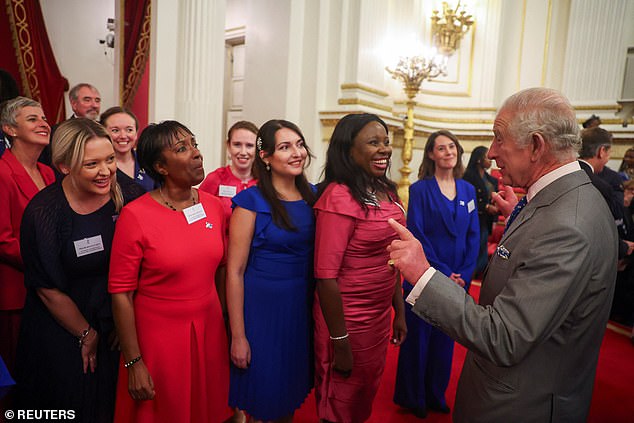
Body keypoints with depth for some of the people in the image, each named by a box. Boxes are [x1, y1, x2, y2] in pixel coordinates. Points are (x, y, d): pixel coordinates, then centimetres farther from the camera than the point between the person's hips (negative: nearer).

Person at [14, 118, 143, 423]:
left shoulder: (129, 198, -12)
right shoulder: (43, 213, -19)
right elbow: (48, 290, -11)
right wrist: (86, 334, -3)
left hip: (116, 331, 3)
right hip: (61, 336, -2)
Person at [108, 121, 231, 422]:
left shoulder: (213, 205, -1)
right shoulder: (135, 216, -15)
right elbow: (121, 293, -12)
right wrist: (133, 363, -10)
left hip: (210, 331, 4)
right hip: (157, 337, -4)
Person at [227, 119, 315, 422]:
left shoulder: (312, 195, 3)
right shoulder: (251, 201, -13)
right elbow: (235, 271, -13)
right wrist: (238, 336, -13)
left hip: (303, 307, 5)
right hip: (262, 307, -5)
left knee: (290, 396, 22)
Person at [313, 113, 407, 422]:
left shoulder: (386, 193, 4)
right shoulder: (339, 197, -21)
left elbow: (390, 260, 10)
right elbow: (326, 276, -22)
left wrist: (399, 312, 12)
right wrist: (339, 343, -18)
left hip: (381, 317, 7)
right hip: (347, 321, -7)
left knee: (367, 397, 26)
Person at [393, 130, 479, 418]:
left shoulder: (468, 190, 7)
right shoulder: (420, 189, -7)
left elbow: (473, 236, 5)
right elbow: (416, 235, -12)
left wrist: (464, 275, -7)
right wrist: (443, 273, -16)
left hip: (457, 279, 4)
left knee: (445, 338, 16)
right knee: (418, 336, 8)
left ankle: (436, 394, 35)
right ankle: (412, 396, 27)